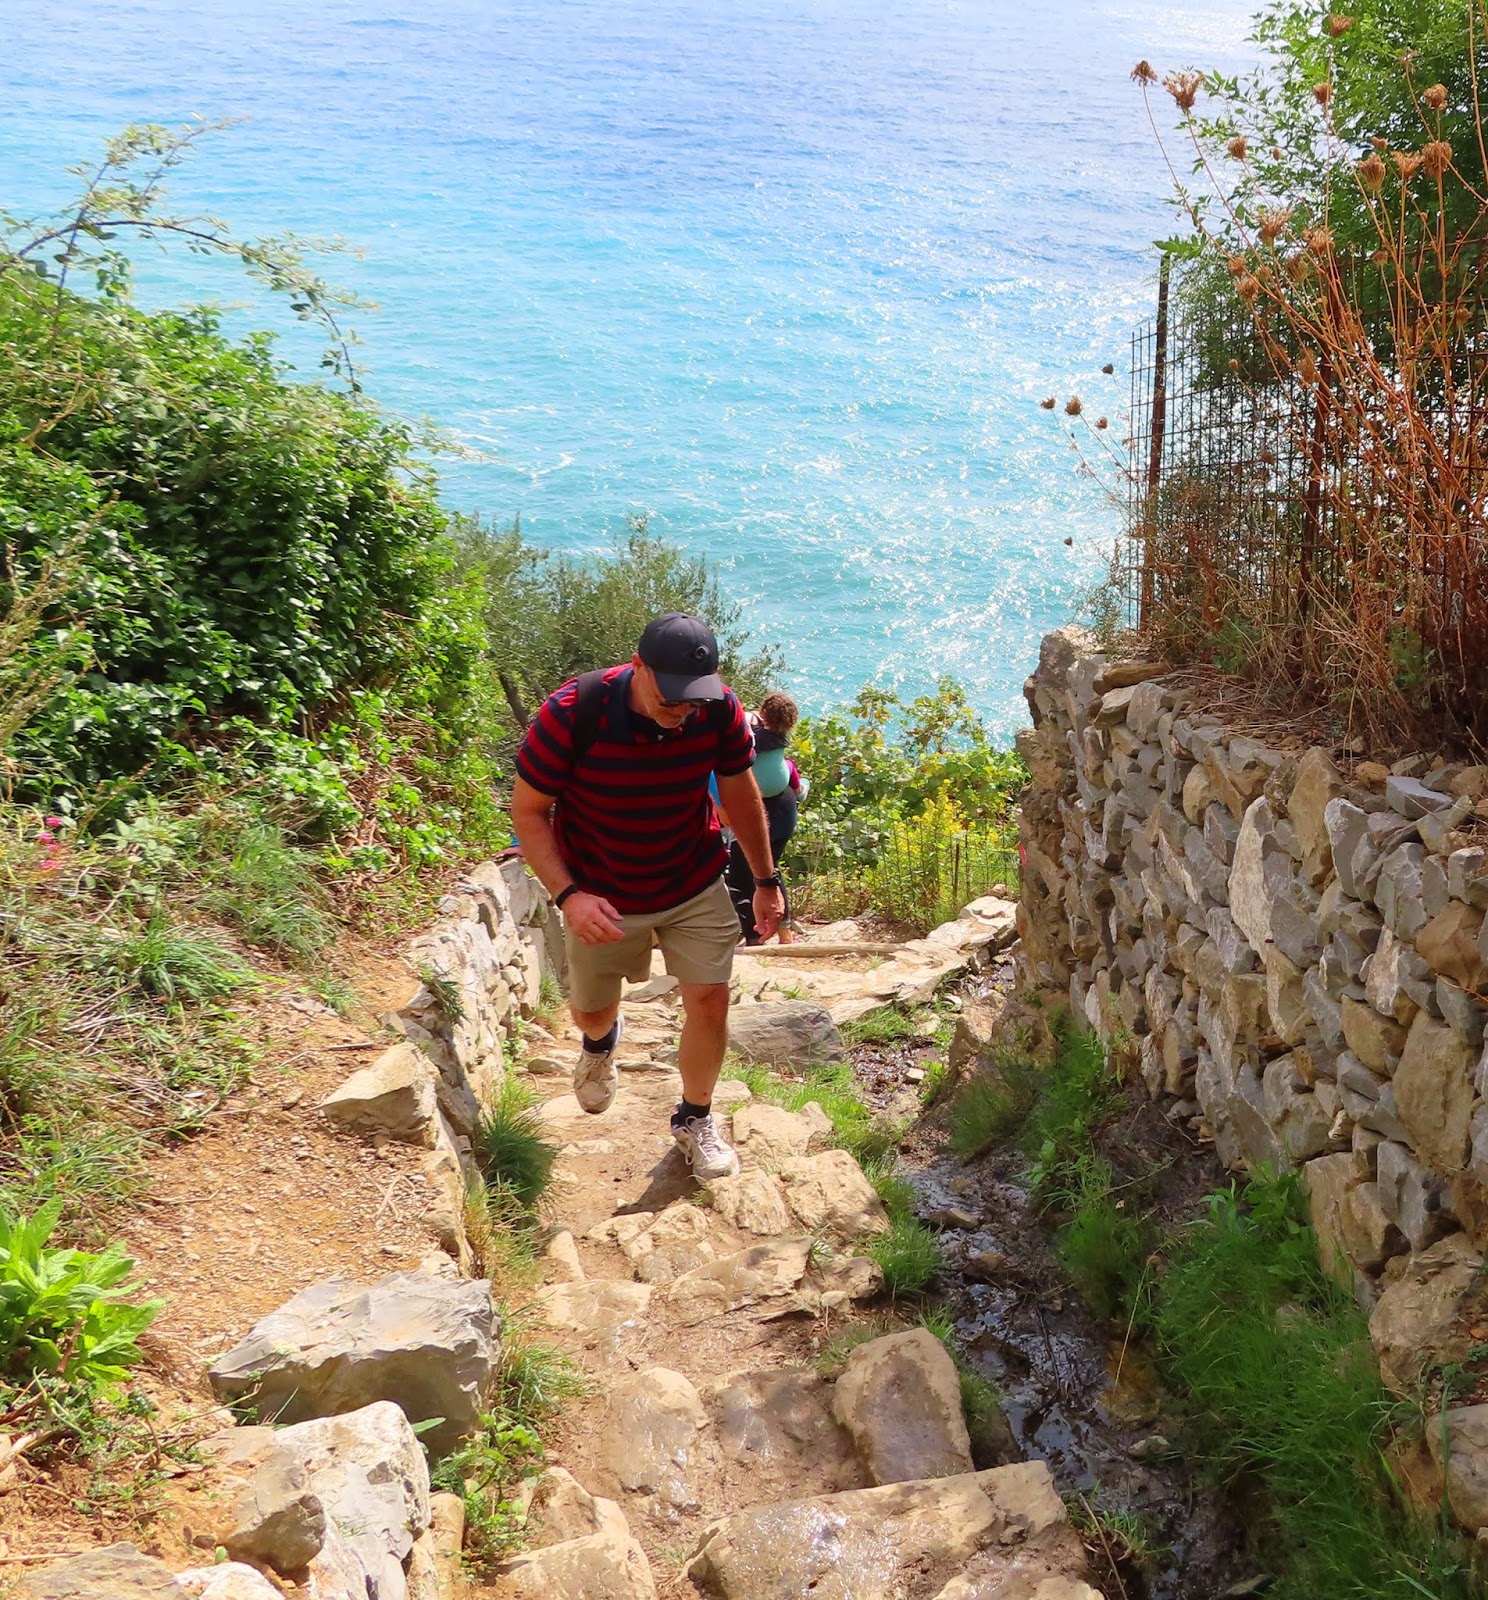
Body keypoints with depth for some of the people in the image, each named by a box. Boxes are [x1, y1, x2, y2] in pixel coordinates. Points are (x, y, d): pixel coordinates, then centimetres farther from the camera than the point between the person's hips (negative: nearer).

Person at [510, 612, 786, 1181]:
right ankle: (600, 1043, 55)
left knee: (709, 999, 0)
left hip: (696, 885, 2)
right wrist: (568, 895, -30)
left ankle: (694, 1120, 27)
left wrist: (766, 879, 6)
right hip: (602, 898, -1)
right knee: (591, 1009, 15)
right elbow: (529, 812, -19)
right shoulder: (571, 715, -30)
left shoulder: (719, 709, -20)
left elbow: (741, 793, -2)